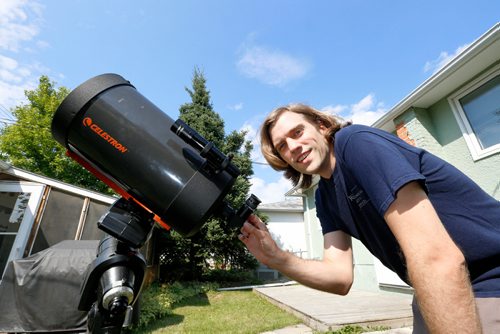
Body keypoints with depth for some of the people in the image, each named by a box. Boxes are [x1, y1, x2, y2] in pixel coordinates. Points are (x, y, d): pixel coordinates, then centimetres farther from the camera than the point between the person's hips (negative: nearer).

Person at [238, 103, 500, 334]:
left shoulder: (356, 142, -24)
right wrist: (276, 258, -22)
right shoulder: (324, 197, 0)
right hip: (438, 293, 7)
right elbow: (341, 277, -8)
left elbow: (438, 259, -31)